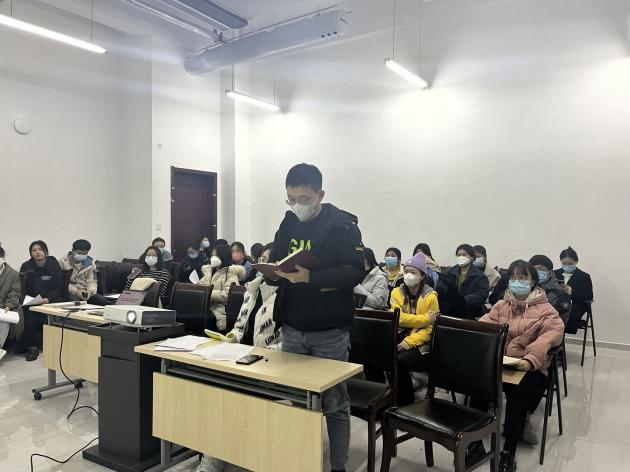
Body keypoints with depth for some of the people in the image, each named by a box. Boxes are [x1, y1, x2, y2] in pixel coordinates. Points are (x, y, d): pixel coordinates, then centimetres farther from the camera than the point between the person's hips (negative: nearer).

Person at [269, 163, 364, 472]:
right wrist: (276, 270, -9)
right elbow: (275, 261, 15)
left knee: (334, 405, 8)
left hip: (329, 331, -5)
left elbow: (356, 271, -18)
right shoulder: (288, 225, 8)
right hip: (292, 328, 5)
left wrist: (311, 277, -28)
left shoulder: (342, 226, -10)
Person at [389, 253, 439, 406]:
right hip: (399, 338, 4)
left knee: (399, 361, -30)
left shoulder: (430, 296, -6)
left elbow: (430, 329, -9)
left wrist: (409, 342, -21)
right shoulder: (396, 292, 5)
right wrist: (425, 318, -17)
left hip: (421, 342, -3)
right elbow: (398, 318, -10)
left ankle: (406, 402, -6)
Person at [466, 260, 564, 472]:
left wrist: (531, 358, -33)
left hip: (529, 368, -3)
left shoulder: (545, 309, 3)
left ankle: (509, 452, -18)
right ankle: (475, 443, -14)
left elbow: (553, 334, -16)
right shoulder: (500, 306, 17)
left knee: (517, 392, -34)